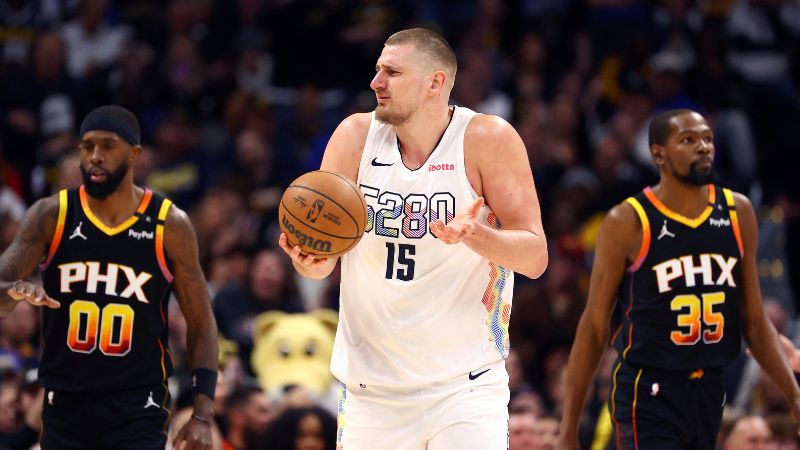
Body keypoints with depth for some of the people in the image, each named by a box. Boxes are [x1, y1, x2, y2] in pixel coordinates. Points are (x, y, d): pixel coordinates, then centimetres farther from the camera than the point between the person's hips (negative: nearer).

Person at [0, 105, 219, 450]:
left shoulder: (169, 225, -3)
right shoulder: (51, 216, -1)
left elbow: (201, 324, 2)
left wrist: (202, 415, -7)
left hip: (139, 410, -3)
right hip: (65, 405, 3)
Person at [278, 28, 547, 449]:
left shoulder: (489, 139, -7)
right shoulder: (356, 135, 0)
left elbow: (535, 257, -9)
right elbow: (321, 261, 1)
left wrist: (474, 234, -29)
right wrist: (309, 260, -24)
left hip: (465, 384, -3)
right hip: (371, 389, 3)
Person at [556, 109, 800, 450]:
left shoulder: (737, 213, 7)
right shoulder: (628, 222, -8)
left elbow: (754, 321, 13)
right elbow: (594, 326, -4)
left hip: (709, 392, 6)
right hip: (647, 395, -6)